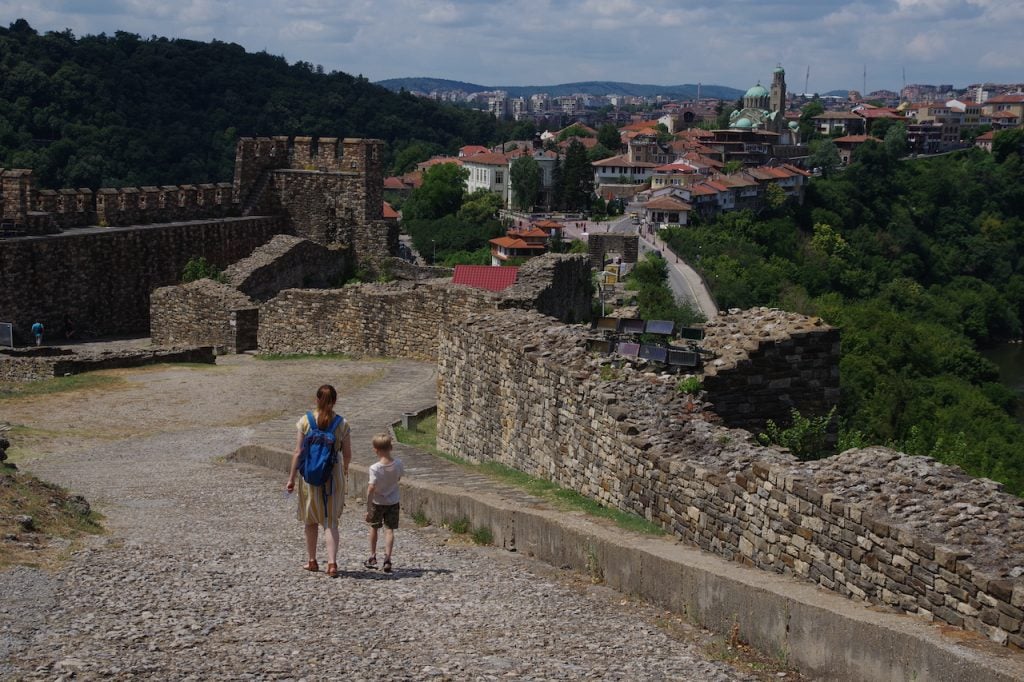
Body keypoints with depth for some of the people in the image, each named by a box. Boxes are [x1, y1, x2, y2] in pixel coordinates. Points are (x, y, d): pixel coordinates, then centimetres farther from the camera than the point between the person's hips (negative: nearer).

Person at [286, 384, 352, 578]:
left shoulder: (305, 421, -7)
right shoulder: (342, 424, -6)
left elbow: (298, 453, -8)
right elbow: (347, 455, 0)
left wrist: (291, 478, -1)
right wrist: (345, 469, 22)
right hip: (333, 475, 0)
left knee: (311, 520, 17)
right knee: (331, 520, 6)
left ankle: (312, 561, 27)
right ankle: (332, 563, -7)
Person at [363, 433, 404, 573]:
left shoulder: (375, 468, -23)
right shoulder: (398, 463, -10)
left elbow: (371, 489, -24)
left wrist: (368, 508, -20)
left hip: (377, 502, -2)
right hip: (393, 502, 2)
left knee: (374, 528, 18)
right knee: (389, 530, 2)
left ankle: (372, 557, 28)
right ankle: (387, 558, -12)